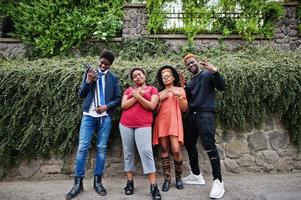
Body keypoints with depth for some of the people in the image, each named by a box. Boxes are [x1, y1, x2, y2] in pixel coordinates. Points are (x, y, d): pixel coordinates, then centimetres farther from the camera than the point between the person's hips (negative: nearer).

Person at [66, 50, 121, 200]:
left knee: (101, 148, 3)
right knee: (82, 147, -4)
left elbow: (118, 98, 4)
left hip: (105, 117, 0)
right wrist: (88, 81, -11)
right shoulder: (89, 73, 9)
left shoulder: (113, 78, 9)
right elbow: (81, 94, 5)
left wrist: (107, 106, -12)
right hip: (89, 115, 0)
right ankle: (78, 183, 6)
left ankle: (98, 181, 13)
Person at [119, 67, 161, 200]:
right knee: (128, 153, 7)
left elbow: (151, 106, -5)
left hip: (143, 125, -3)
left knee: (146, 152, -12)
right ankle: (130, 182, 19)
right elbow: (123, 105, 1)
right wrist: (136, 96, -7)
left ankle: (154, 187, -7)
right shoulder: (129, 90, 14)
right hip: (125, 125, 4)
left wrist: (138, 95, -10)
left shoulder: (152, 89, 8)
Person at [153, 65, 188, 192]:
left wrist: (179, 96, -8)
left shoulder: (180, 90, 12)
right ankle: (167, 178, 9)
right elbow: (155, 110, 12)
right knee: (164, 150, 1)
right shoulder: (160, 93, 18)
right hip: (161, 123, 3)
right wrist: (161, 99, -1)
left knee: (176, 150, -13)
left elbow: (184, 109, 4)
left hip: (174, 122, -3)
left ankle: (178, 177, 8)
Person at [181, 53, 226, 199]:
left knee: (209, 145, -17)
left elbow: (221, 87, -10)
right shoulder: (189, 82, 20)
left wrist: (215, 71, -22)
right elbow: (187, 100, 15)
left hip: (205, 114, -7)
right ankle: (196, 175, 25)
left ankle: (218, 181, -8)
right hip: (191, 115, 8)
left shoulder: (207, 74, 3)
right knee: (189, 144, 10)